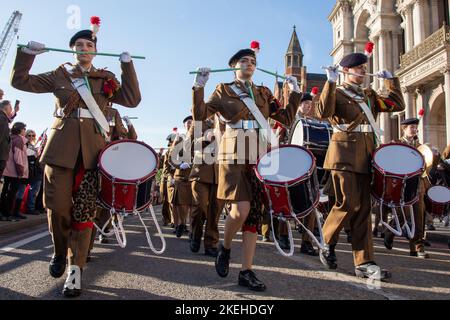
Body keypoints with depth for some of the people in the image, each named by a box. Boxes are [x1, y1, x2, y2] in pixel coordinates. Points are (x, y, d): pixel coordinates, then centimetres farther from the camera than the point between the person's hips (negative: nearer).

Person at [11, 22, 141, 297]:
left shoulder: (106, 79, 14)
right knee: (58, 207, -4)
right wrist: (28, 53, 5)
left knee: (85, 210, -2)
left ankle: (76, 269, 6)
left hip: (92, 149, 0)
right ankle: (60, 251, 24)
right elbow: (20, 81, 16)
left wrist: (127, 65, 1)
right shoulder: (59, 75, 14)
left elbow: (132, 100, 4)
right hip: (61, 147, 0)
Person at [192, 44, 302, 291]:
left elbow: (287, 118, 16)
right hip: (235, 156, -4)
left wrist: (295, 92, 9)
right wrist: (199, 87, -10)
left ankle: (246, 271, 9)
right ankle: (225, 247, 15)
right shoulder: (223, 90, 9)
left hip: (260, 156, 4)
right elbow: (200, 115, 0)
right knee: (241, 209, -17)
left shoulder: (264, 93, 19)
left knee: (255, 213, 1)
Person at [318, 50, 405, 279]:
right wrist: (330, 82, -18)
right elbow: (323, 112, -17)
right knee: (349, 204, -11)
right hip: (345, 154, -6)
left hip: (366, 155, 6)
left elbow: (397, 104, 21)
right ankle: (326, 245, 14)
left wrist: (390, 79, 18)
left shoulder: (369, 95, 22)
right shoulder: (336, 93, 2)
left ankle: (364, 263, 6)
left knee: (363, 208, 3)